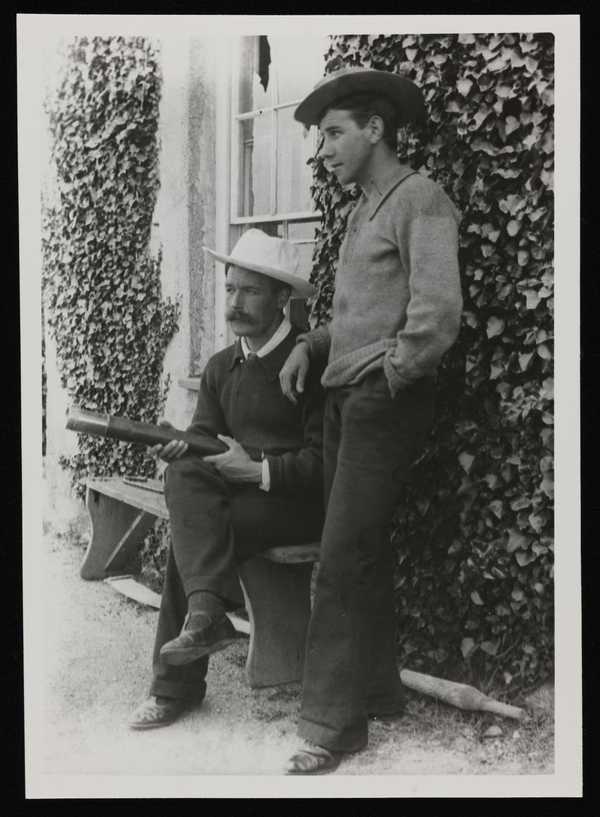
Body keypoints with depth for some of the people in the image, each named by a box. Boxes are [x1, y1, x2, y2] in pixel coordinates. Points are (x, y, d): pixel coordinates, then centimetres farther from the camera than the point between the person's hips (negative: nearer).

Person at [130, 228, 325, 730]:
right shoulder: (221, 367, 14)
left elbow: (324, 460, -11)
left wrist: (259, 470, -22)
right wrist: (183, 448, -12)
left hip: (296, 501, -6)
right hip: (231, 493, 6)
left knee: (189, 536, -25)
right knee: (184, 476, -25)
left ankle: (177, 685, -16)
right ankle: (209, 612, -28)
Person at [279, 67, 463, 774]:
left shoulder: (420, 200, -8)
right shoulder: (363, 211, 20)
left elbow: (438, 314, -19)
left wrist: (391, 376, -12)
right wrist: (310, 345, 9)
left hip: (386, 400, -9)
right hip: (343, 398, 9)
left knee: (343, 562, -9)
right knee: (363, 555, 12)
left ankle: (331, 725, -3)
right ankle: (377, 690, 24)